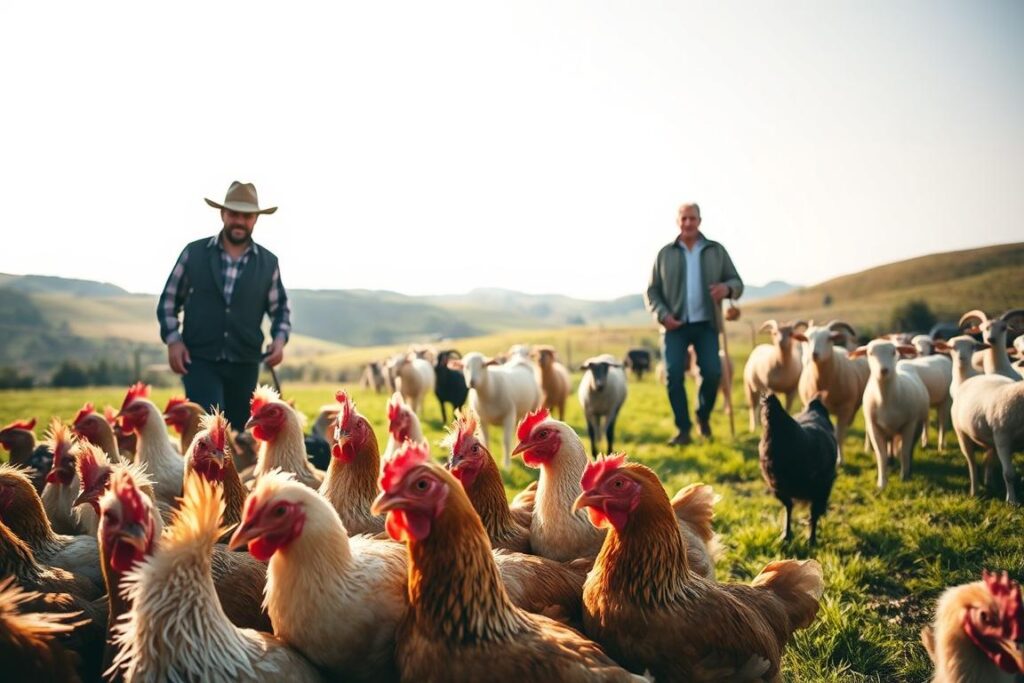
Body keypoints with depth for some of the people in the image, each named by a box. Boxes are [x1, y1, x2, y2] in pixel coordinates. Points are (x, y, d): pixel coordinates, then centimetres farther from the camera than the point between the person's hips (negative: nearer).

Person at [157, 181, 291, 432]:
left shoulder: (268, 263, 5)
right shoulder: (194, 253, 2)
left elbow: (280, 309, 14)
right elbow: (169, 300, 8)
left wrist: (280, 338, -6)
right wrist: (172, 339, -5)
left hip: (244, 364, 2)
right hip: (200, 359, -2)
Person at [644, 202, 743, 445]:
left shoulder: (716, 251, 10)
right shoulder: (665, 253, 8)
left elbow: (737, 282, 9)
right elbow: (651, 291, 7)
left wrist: (727, 288, -16)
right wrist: (662, 315, -11)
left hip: (706, 325, 0)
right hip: (675, 325, 0)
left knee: (712, 372, -12)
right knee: (673, 375, -11)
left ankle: (703, 415, 17)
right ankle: (683, 428, 1)